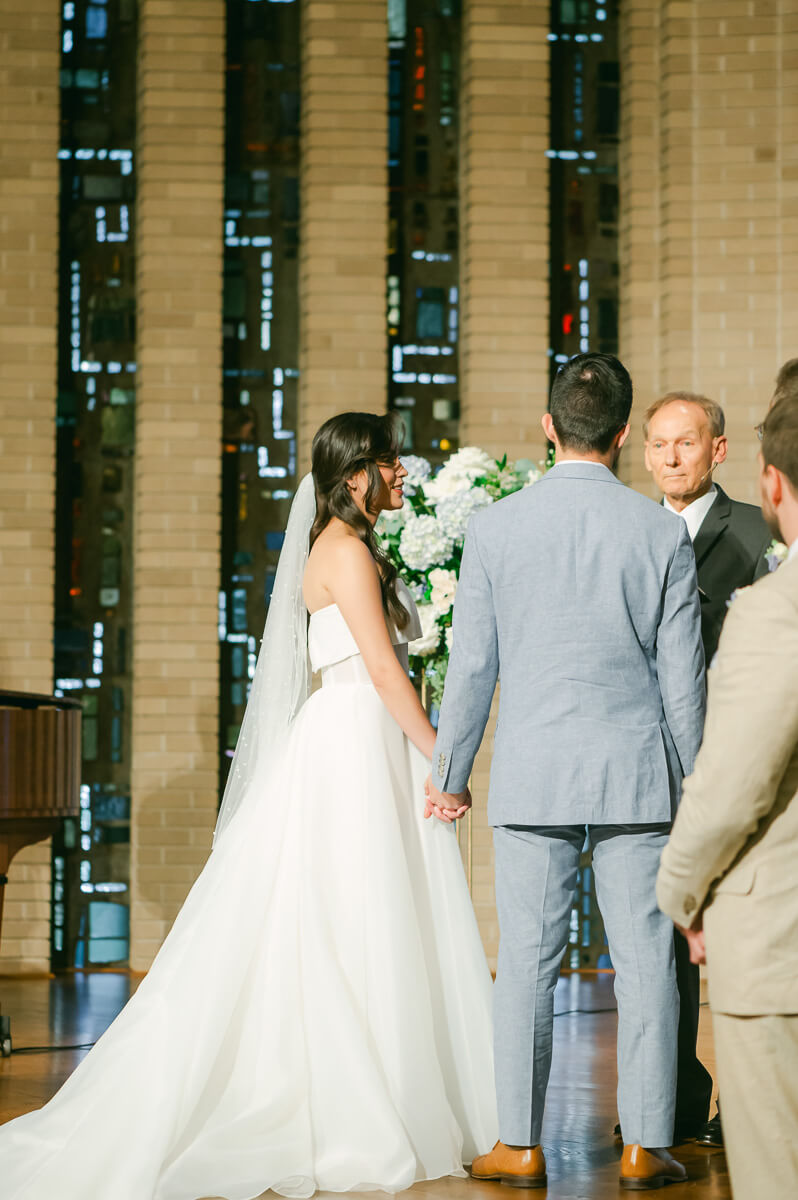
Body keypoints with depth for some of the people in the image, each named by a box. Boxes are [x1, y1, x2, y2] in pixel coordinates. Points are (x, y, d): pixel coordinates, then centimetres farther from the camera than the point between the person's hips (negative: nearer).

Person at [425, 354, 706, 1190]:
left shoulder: (495, 528, -4)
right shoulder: (662, 533, -3)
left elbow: (471, 667, -1)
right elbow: (682, 676, 1)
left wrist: (448, 776, 11)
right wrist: (690, 788, 12)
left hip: (533, 779, 0)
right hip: (638, 776, 0)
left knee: (526, 964, 5)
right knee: (645, 964, 5)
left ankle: (520, 1146, 9)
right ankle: (646, 1147, 8)